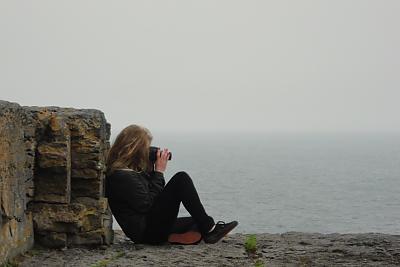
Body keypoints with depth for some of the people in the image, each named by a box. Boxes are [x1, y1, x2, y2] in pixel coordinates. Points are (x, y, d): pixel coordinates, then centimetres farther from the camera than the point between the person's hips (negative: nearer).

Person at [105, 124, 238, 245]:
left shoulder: (133, 171, 15)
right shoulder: (122, 175, -15)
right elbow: (146, 204, -19)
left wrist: (151, 169, 8)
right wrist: (159, 172, -11)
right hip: (146, 231, -10)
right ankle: (209, 230, -12)